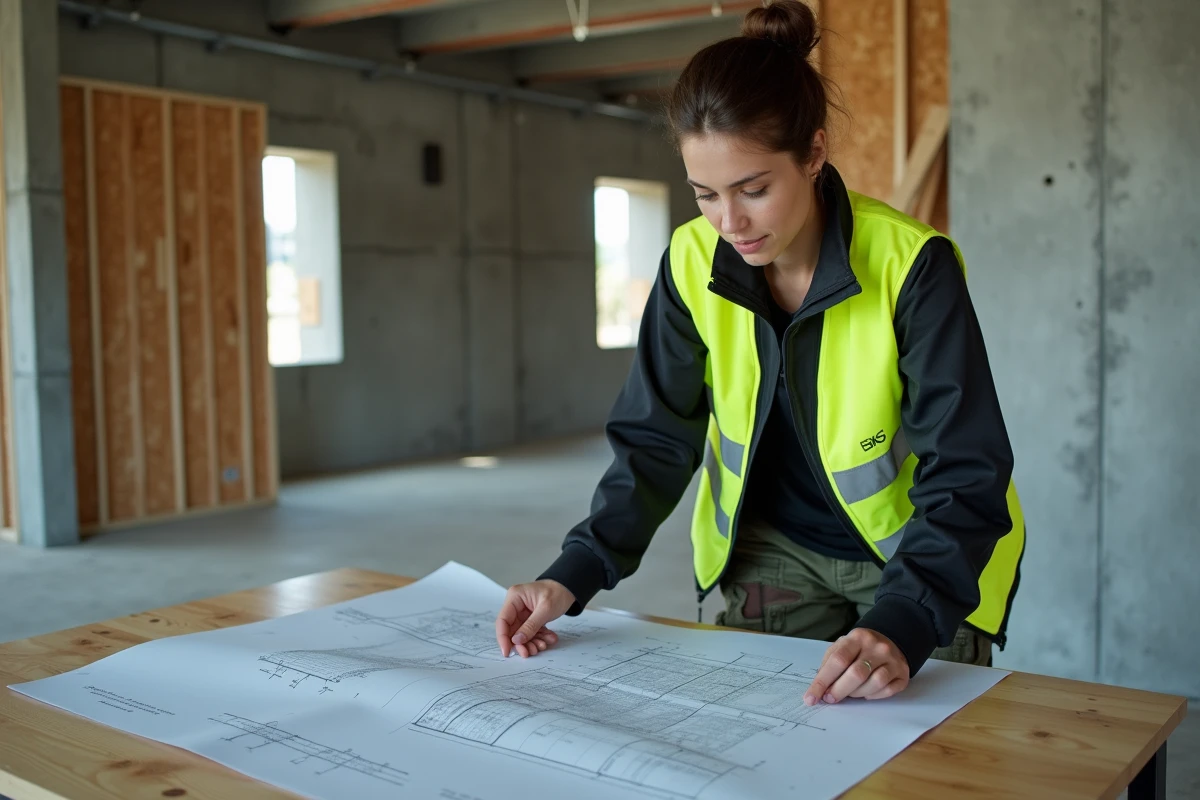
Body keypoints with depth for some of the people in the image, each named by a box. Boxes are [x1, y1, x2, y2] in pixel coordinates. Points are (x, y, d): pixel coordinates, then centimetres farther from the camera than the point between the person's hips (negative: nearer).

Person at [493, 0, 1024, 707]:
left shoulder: (911, 265, -25)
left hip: (924, 559, -2)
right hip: (778, 553, 3)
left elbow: (967, 476, -26)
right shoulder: (694, 263, -13)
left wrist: (902, 625, -42)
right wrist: (575, 575, -21)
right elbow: (656, 440, -7)